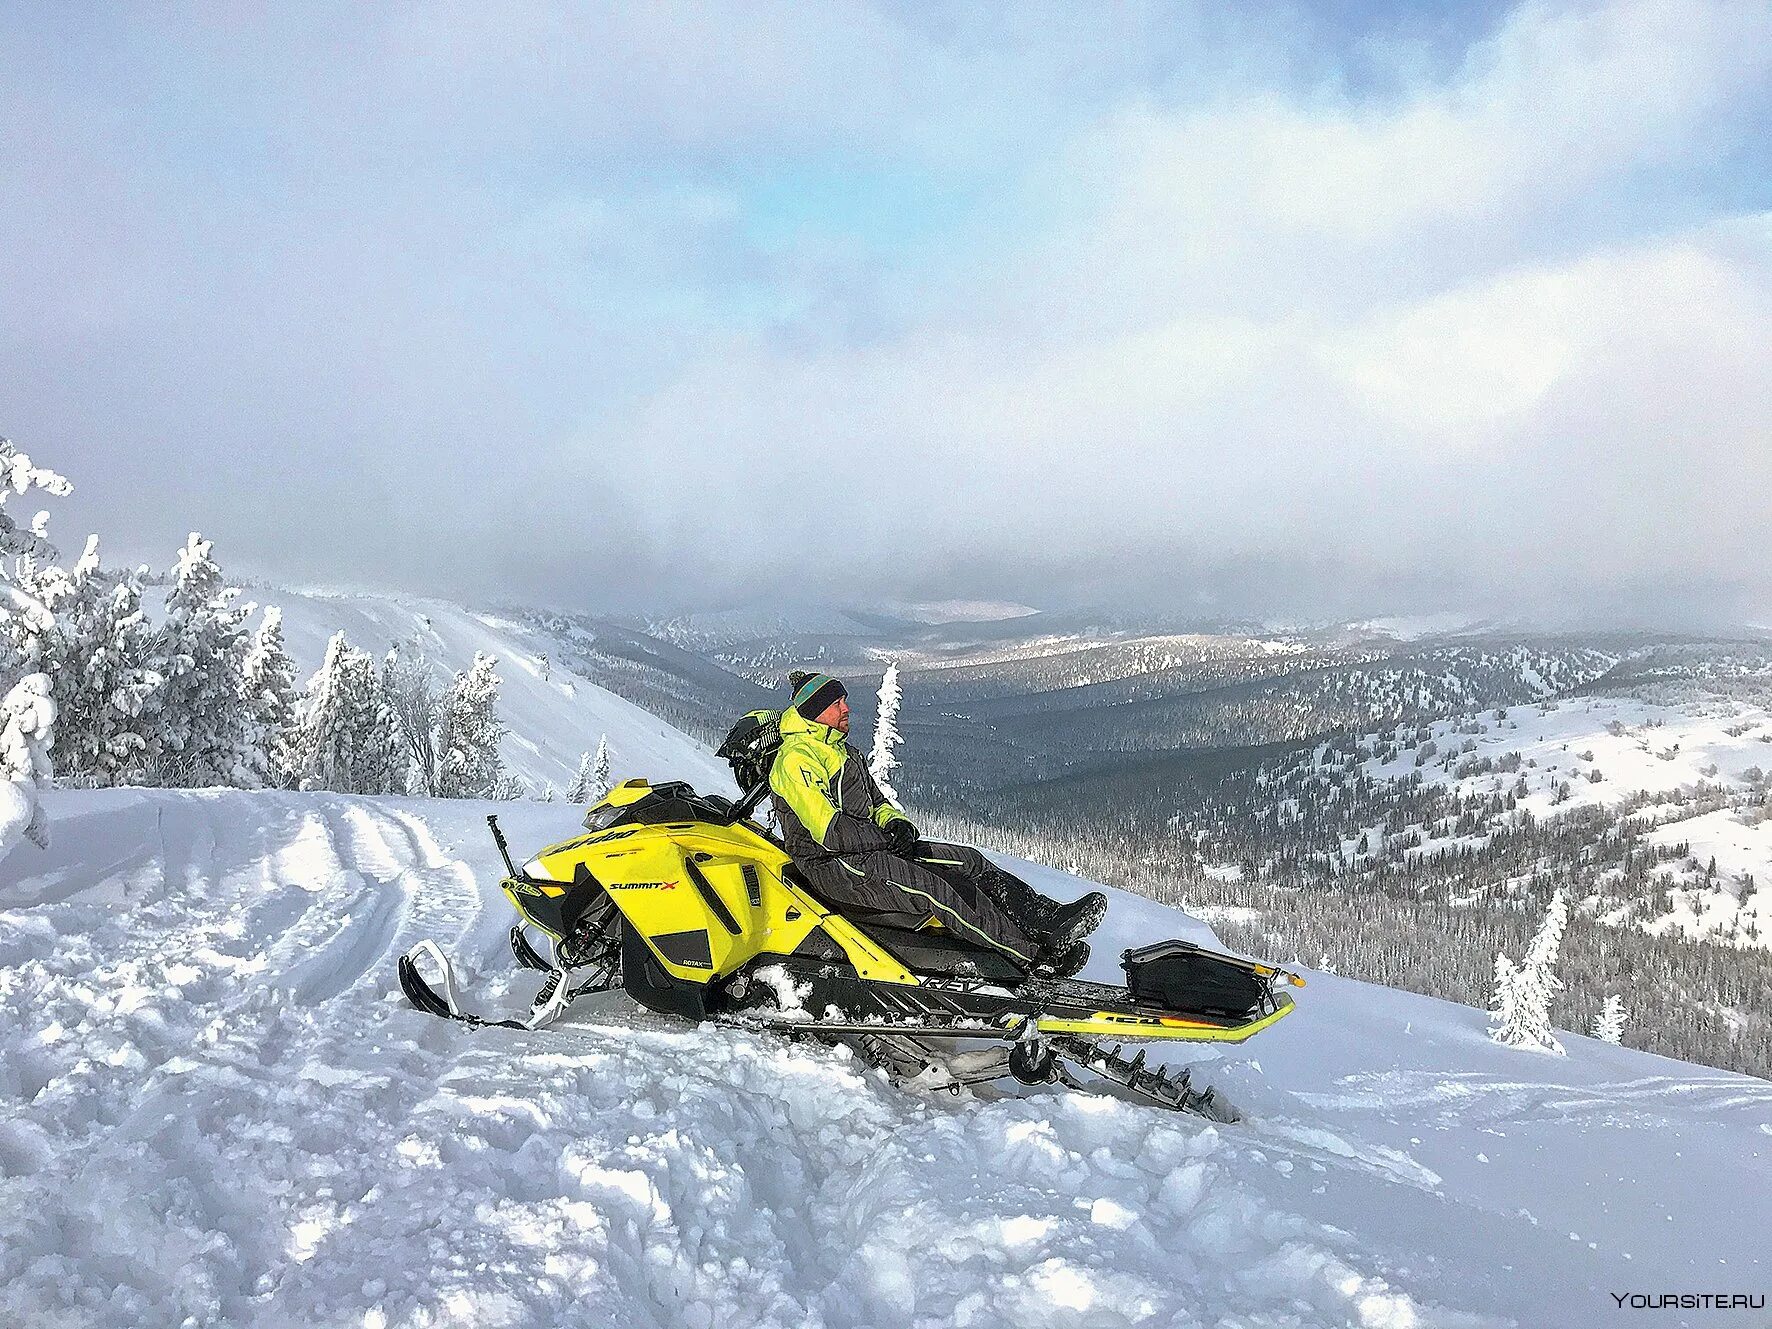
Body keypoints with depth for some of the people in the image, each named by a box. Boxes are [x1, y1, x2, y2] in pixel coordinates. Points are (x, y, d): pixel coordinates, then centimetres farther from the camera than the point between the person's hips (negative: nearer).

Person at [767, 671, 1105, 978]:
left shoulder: (843, 751, 20)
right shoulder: (796, 759, -13)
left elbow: (875, 802, 23)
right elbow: (829, 832, -21)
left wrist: (895, 822, 0)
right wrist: (888, 839, -14)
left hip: (873, 847, 10)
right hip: (834, 865, -10)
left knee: (969, 861, -5)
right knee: (937, 890, -28)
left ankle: (1049, 916, -11)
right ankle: (1035, 956, -30)